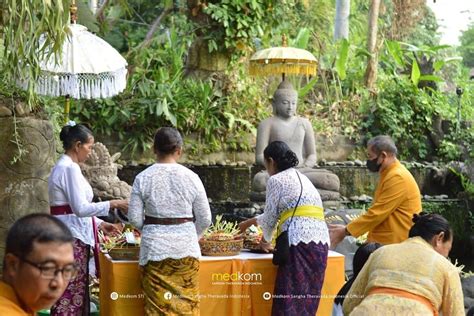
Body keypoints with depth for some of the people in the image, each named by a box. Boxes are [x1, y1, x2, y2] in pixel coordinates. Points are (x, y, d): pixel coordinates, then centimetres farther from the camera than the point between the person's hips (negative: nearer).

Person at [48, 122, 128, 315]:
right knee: (72, 294, -7)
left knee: (74, 292, 10)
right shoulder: (70, 168, -14)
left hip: (69, 234, 10)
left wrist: (100, 224, 20)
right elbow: (81, 208, -20)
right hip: (71, 236, -10)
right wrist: (113, 203, -13)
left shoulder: (63, 167, 16)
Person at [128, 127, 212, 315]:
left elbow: (134, 218, -3)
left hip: (154, 247, 0)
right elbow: (205, 219, 1)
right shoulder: (191, 177, -4)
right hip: (185, 247, 0)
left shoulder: (143, 178, -4)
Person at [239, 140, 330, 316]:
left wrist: (265, 239, 26)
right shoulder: (301, 178, 27)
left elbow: (271, 216, 7)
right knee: (308, 300, 9)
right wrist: (250, 222, 48)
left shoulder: (276, 180, 2)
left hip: (300, 241, -8)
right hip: (321, 241, 8)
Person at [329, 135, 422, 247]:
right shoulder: (388, 175, 17)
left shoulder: (397, 178, -16)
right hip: (382, 243, 9)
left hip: (395, 246, -9)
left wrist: (346, 232, -13)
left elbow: (377, 213, -19)